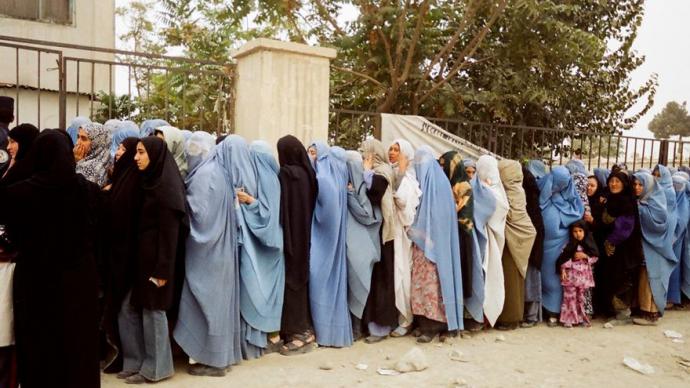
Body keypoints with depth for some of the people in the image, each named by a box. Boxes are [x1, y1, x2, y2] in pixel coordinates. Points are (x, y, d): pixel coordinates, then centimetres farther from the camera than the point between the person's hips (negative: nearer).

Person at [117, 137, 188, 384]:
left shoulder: (167, 186, -15)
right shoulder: (148, 182, 11)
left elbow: (170, 231, -18)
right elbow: (140, 224, 14)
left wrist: (163, 269, -19)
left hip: (155, 257, -8)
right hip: (139, 254, 8)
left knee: (152, 310, 3)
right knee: (128, 309, 12)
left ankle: (155, 368, 18)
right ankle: (135, 362, 25)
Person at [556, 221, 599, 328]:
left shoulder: (589, 245, 3)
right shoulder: (569, 245, -5)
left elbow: (595, 258, 3)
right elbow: (562, 259, -5)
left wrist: (585, 256, -12)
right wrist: (563, 271, -11)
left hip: (584, 275, 2)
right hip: (571, 275, -2)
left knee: (582, 297, 11)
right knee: (570, 297, 0)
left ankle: (583, 318, 21)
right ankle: (568, 319, 6)